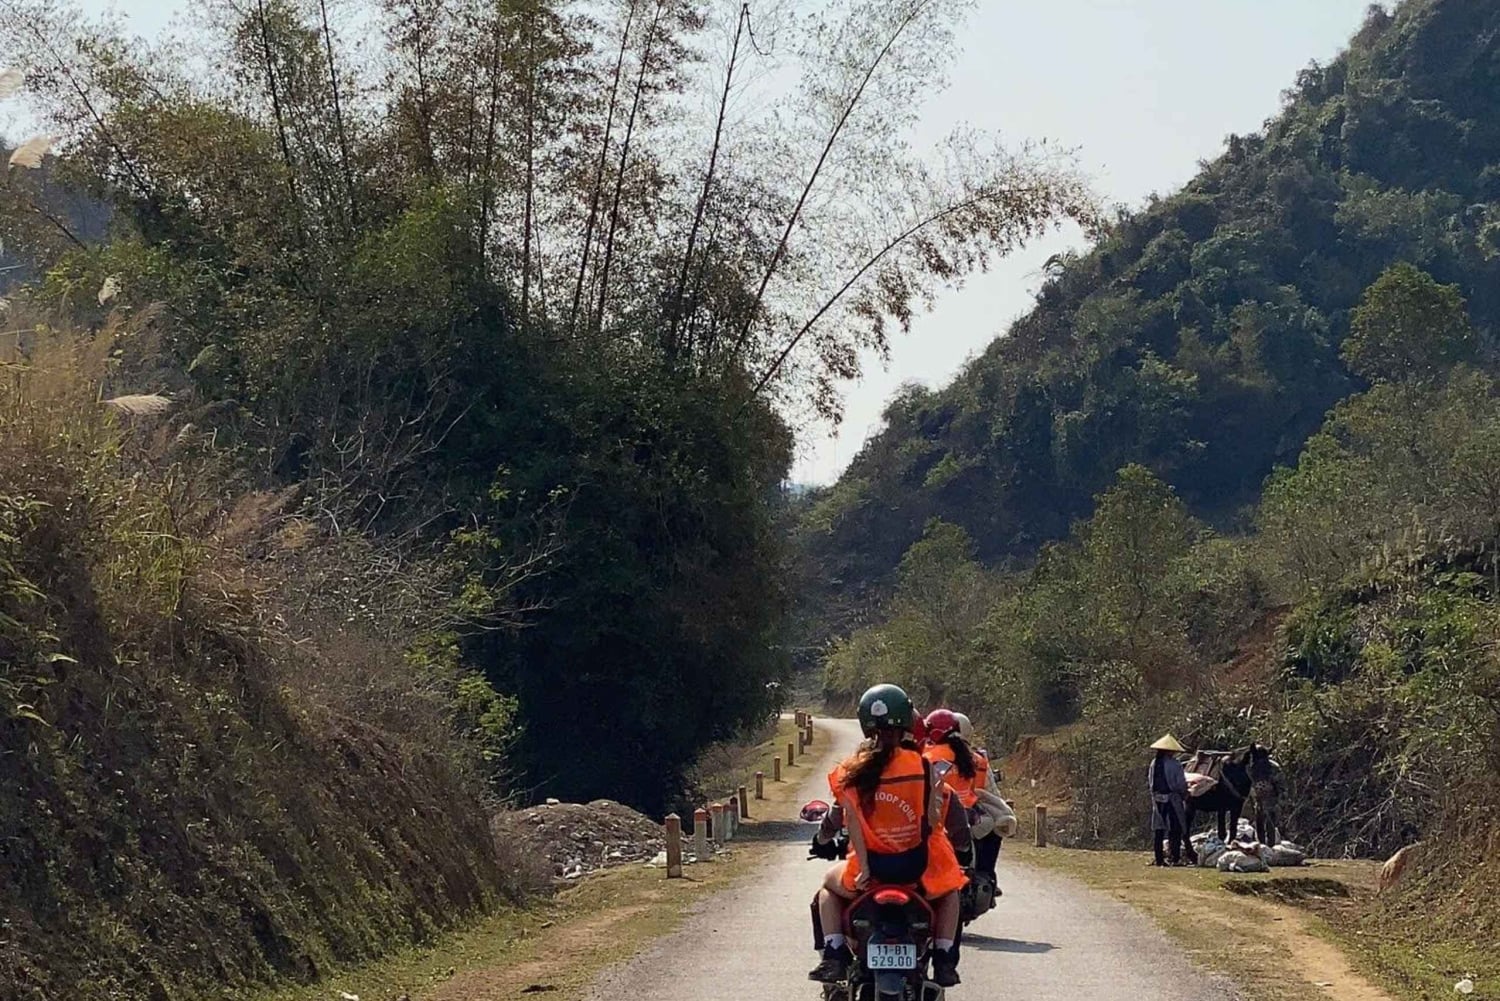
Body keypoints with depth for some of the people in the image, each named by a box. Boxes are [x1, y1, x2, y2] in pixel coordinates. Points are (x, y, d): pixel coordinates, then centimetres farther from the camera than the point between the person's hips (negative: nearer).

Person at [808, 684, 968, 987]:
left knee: (830, 885, 32)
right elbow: (934, 819, -11)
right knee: (949, 890, 34)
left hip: (871, 865, 0)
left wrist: (864, 867, -11)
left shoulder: (852, 771, -4)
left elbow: (852, 818, -11)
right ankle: (944, 961, 20)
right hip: (917, 866, 0)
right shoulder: (923, 765, -6)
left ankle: (834, 956, 15)